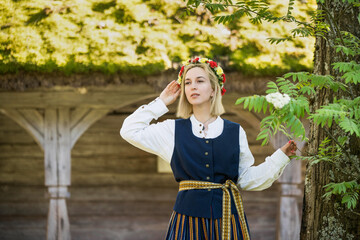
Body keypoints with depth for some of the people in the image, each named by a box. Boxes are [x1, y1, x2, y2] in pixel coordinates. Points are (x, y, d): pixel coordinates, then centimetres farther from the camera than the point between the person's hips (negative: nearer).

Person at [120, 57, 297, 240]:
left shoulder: (235, 132, 9)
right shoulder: (173, 130, 8)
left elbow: (246, 179, 11)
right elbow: (129, 131, 7)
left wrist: (281, 156, 8)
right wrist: (161, 103, 11)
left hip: (227, 217, 1)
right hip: (188, 217, 0)